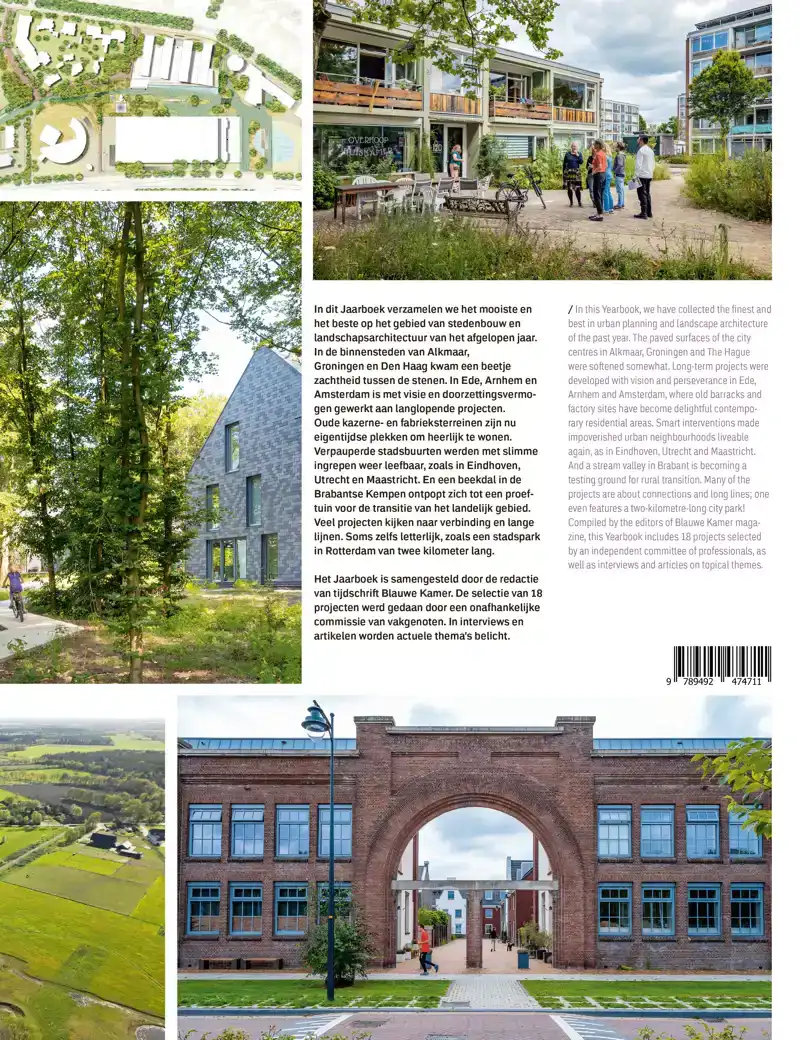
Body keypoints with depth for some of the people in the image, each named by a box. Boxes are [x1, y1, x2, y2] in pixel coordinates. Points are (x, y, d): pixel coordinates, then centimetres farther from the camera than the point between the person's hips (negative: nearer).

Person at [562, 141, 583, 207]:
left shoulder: (579, 154, 8)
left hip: (576, 173, 0)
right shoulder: (567, 154, 5)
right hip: (568, 172, 0)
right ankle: (571, 202, 10)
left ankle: (579, 202, -4)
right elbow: (564, 164, 8)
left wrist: (577, 155, -11)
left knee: (577, 188, -8)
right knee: (569, 188, 0)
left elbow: (581, 162, -5)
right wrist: (563, 173, 4)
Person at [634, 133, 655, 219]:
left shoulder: (641, 151, -13)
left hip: (642, 176, -8)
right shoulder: (651, 151, 14)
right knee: (647, 193, 16)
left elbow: (638, 164, -18)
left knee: (642, 194, -6)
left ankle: (644, 213, -8)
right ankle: (649, 212, 19)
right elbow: (653, 164, 19)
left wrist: (636, 175, -16)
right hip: (649, 176, 8)